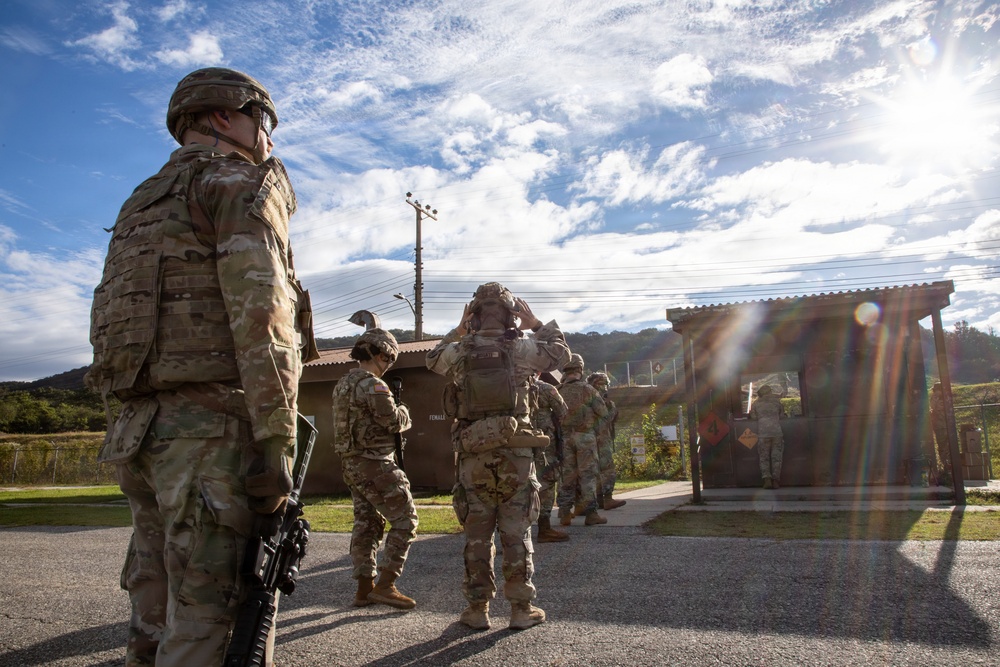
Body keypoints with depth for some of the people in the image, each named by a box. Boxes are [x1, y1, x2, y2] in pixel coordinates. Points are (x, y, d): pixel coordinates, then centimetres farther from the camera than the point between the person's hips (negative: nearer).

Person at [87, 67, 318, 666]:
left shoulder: (143, 204, 26)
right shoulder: (244, 185, -1)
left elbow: (118, 320, 23)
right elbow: (259, 319, -15)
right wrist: (277, 444, -17)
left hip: (139, 431, 9)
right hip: (215, 425, -9)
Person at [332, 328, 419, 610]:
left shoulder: (343, 384, 13)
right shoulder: (372, 385, -18)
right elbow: (394, 422, -17)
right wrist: (403, 411, 4)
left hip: (352, 464, 10)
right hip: (374, 465, -9)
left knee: (366, 524, 14)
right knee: (404, 520, -1)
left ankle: (364, 589, 19)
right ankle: (385, 585, -1)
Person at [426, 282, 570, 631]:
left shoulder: (460, 352, -2)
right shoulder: (522, 348, -6)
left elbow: (433, 359, 21)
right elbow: (560, 350, 12)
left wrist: (459, 330, 22)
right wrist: (535, 323, 18)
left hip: (474, 458, 1)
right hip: (515, 456, -1)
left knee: (477, 536, 10)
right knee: (517, 535, 8)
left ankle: (478, 609, 18)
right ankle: (521, 609, 15)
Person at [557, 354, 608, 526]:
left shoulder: (558, 391, 3)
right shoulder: (587, 389, -5)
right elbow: (603, 412, -3)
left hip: (564, 436, 3)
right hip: (585, 435, -3)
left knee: (566, 474, 8)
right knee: (588, 474, 1)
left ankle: (565, 514, 7)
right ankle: (590, 513, 0)